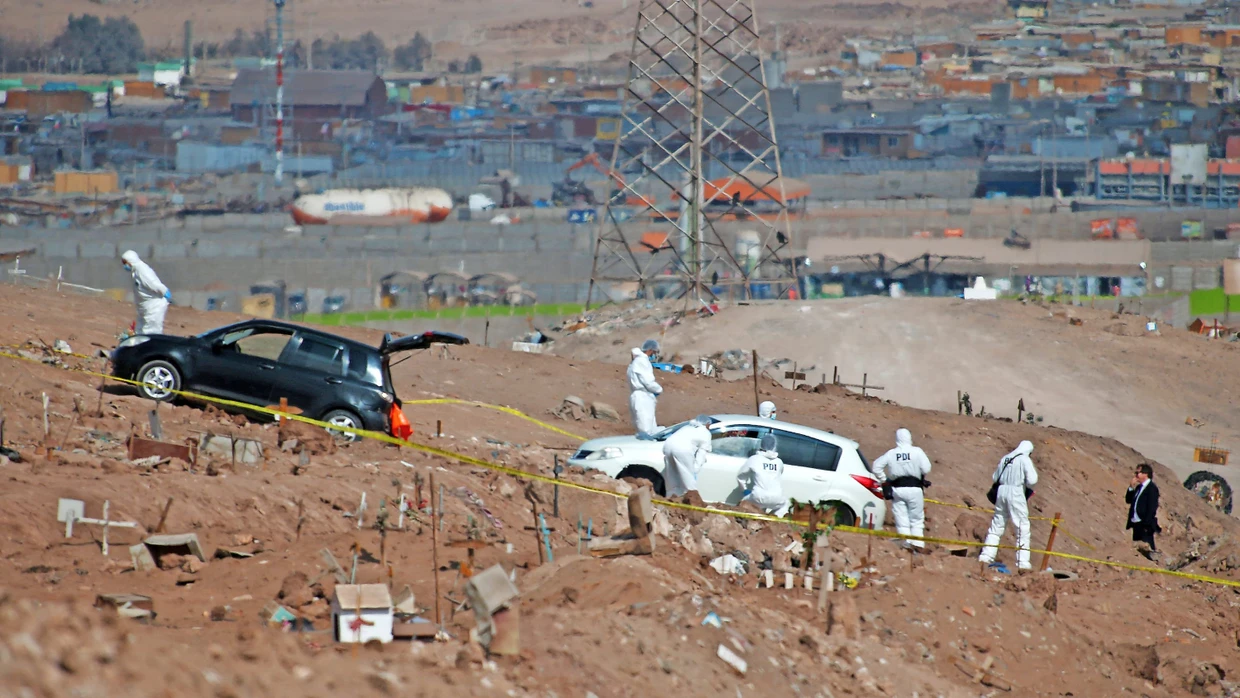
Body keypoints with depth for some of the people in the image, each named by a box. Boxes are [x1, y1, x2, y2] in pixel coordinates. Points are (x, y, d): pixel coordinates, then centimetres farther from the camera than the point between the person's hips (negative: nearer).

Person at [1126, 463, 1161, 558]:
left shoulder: (1152, 488, -12)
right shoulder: (1139, 487, 14)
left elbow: (1152, 507, -17)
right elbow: (1128, 500, 17)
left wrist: (1147, 525, -20)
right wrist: (1131, 487, 3)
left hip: (1145, 525, -9)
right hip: (1136, 524, 9)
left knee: (1147, 549, -6)